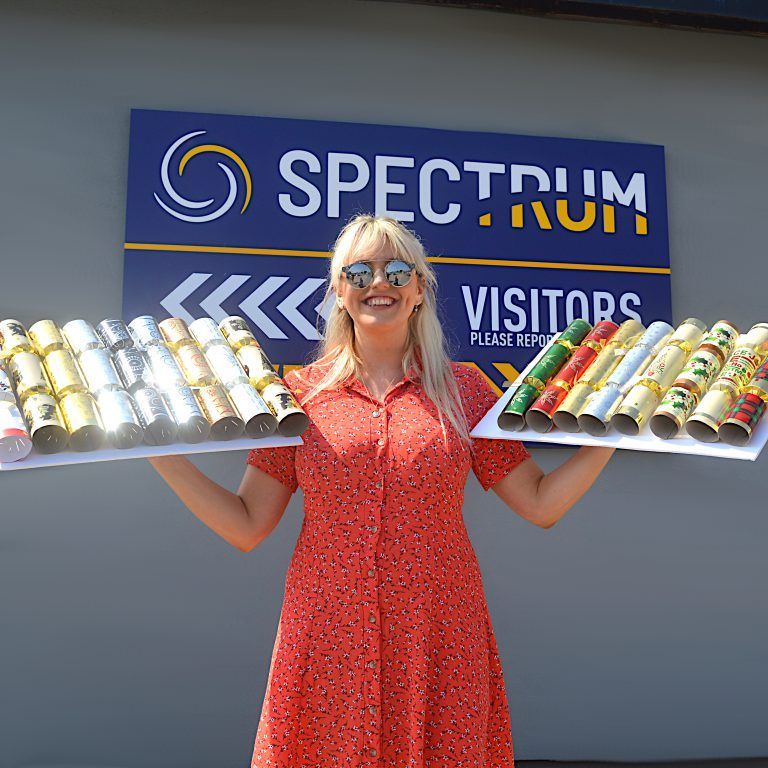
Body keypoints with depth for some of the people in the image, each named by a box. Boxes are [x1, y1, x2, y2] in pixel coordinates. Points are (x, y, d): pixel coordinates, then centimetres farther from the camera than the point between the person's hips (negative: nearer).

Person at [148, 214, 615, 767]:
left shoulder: (464, 389, 3)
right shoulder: (300, 391, 2)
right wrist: (161, 451, -7)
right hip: (328, 640, 0)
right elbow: (246, 525, 0)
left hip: (439, 643, 1)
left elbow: (541, 504, 3)